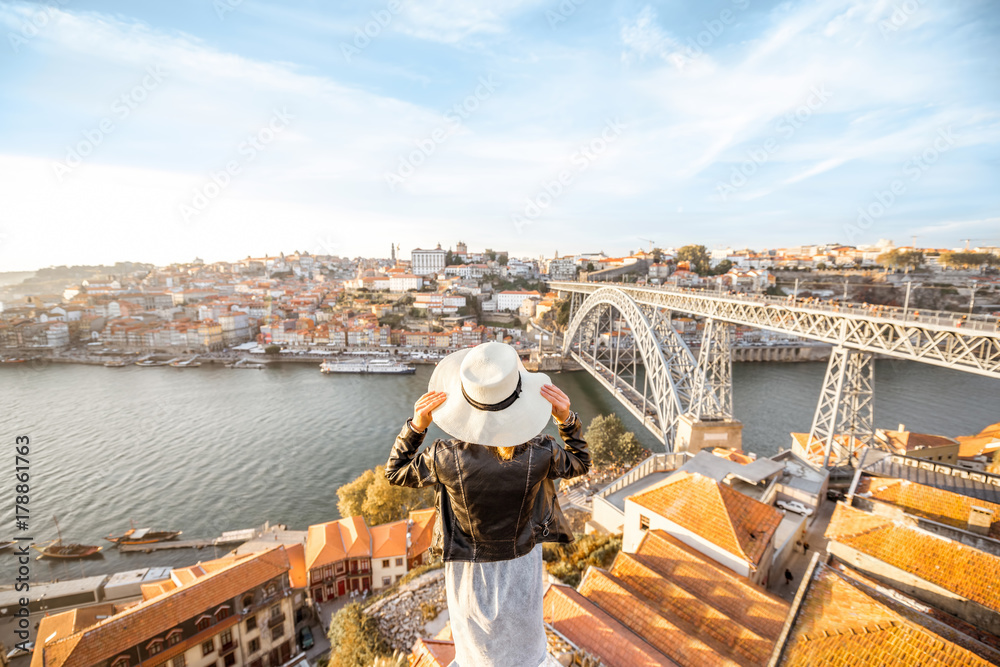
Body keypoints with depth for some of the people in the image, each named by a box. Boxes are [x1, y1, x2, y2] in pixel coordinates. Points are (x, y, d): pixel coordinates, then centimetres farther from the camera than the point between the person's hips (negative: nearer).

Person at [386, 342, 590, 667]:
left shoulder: (446, 458, -34)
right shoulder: (540, 454, -31)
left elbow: (396, 473, -13)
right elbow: (580, 464, -8)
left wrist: (416, 426, -24)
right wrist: (567, 420, -20)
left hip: (471, 571, 0)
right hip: (520, 567, 1)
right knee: (522, 638, 34)